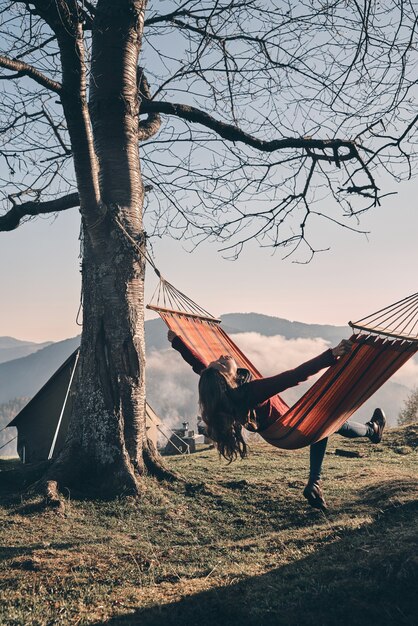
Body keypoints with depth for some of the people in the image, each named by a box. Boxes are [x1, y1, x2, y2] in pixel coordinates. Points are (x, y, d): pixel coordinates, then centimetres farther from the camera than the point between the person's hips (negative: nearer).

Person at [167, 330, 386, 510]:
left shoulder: (215, 385, -22)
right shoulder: (251, 390, -43)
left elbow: (196, 362, -3)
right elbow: (296, 376, -47)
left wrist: (176, 340, 11)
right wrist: (331, 355, -48)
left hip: (274, 431, 8)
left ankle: (314, 485, 26)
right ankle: (373, 430, 50)